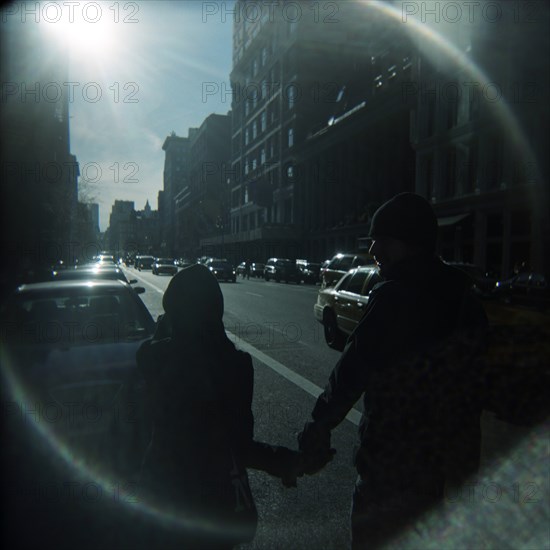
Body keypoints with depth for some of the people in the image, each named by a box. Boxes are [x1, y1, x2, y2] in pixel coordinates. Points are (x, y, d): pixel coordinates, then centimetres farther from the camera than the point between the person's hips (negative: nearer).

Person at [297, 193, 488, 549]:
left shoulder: (395, 296, -22)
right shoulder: (461, 295, 4)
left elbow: (355, 368, -21)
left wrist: (321, 423, -10)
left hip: (394, 453, -8)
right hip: (450, 450, 8)